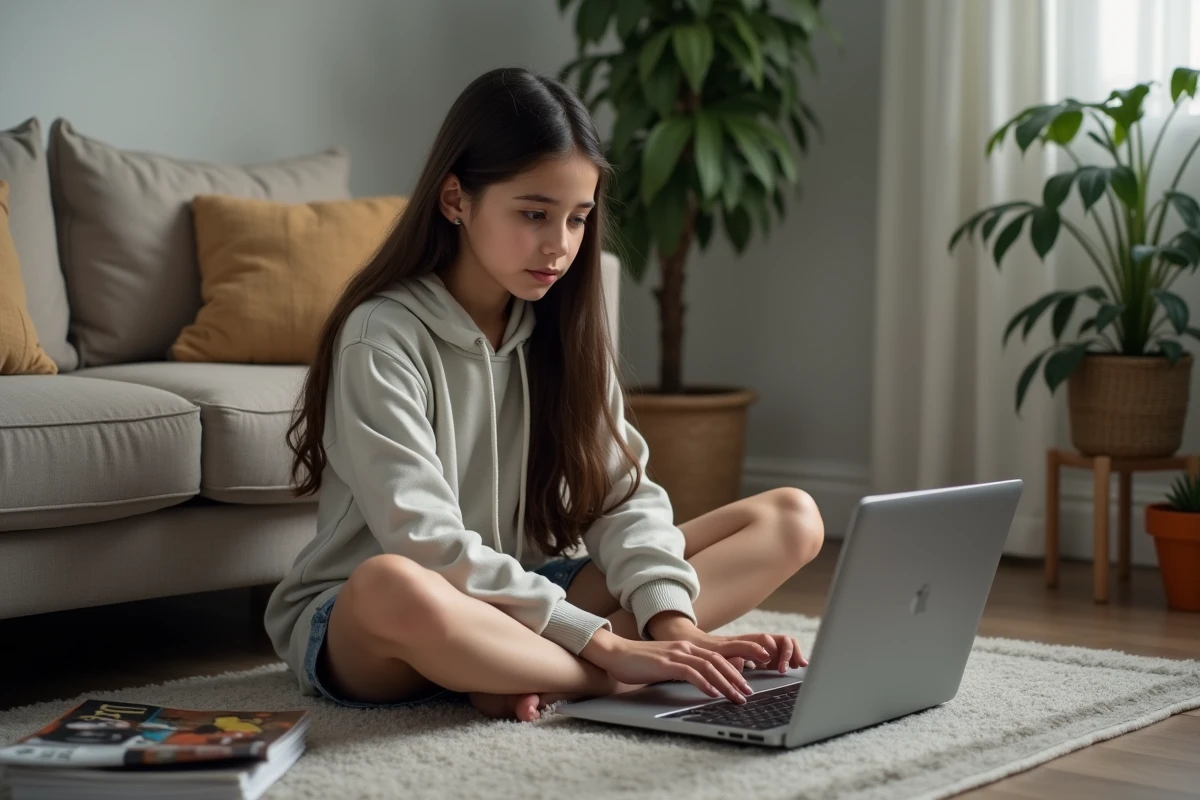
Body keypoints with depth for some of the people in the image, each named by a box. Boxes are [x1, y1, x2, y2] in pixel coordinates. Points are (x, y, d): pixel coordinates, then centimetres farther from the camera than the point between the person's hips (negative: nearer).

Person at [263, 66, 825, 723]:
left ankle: (528, 674, -22)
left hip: (520, 598, 7)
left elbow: (621, 495, -1)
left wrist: (672, 618, -20)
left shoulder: (562, 327, 6)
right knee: (392, 586, -44)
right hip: (355, 625, -6)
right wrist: (601, 642, -29)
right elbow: (426, 548, -23)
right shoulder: (381, 336, -15)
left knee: (792, 519, -6)